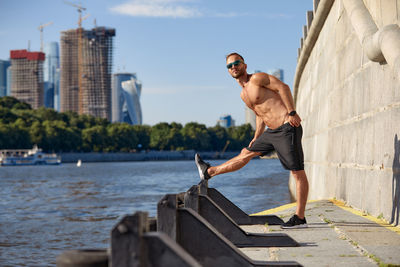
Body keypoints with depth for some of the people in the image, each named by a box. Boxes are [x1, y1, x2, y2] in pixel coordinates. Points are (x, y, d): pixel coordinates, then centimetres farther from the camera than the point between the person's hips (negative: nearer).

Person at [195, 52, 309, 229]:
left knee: (298, 173, -5)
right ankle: (209, 172, 31)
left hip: (288, 127, -9)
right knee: (246, 153, 19)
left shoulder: (257, 78, -8)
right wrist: (256, 138, 21)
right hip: (273, 131, 9)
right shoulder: (244, 94, 18)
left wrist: (292, 113, -19)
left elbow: (283, 87, -14)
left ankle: (300, 218, -4)